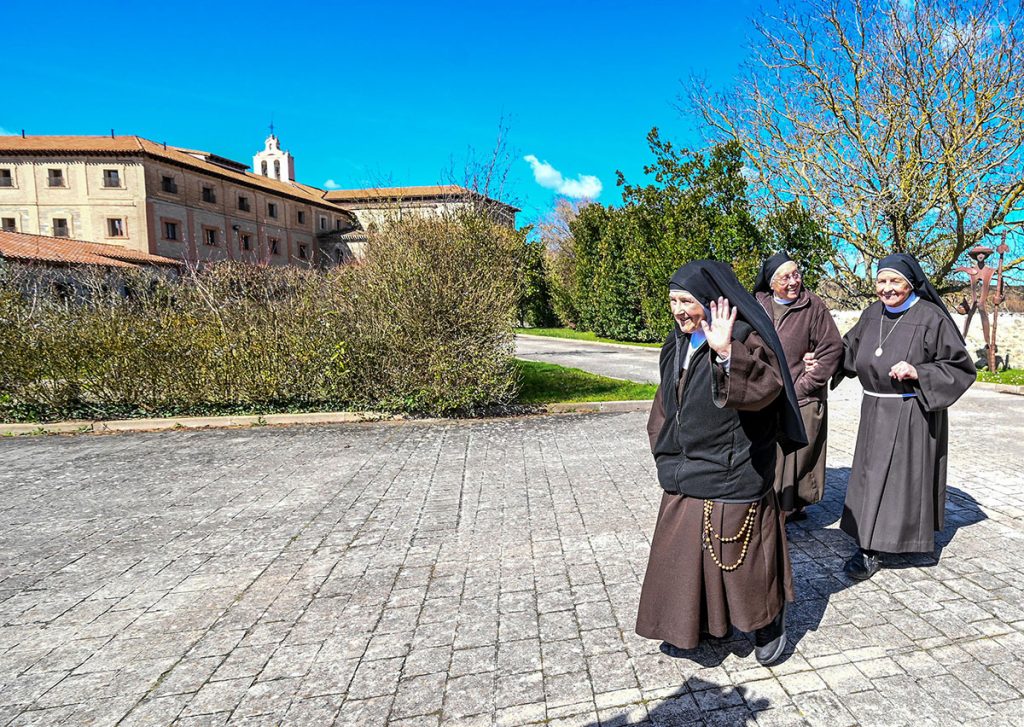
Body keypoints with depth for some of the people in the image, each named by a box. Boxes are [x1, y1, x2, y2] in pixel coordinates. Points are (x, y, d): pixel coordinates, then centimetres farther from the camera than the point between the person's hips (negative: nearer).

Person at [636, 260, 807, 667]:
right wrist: (663, 447, 12)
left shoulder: (744, 339, -14)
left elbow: (767, 387, -32)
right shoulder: (678, 344, 8)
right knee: (683, 554, 14)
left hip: (731, 477, -7)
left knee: (740, 556, 8)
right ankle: (687, 627, 34)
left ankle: (768, 625, 34)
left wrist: (726, 354, -45)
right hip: (683, 478, 7)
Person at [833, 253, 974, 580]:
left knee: (903, 477, 1)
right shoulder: (872, 314, 5)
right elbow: (849, 350, 20)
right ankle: (869, 548, 21)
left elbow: (961, 367, -8)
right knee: (871, 476, 9)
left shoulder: (931, 318, -12)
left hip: (912, 416, -6)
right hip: (874, 411, 6)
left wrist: (918, 373, -20)